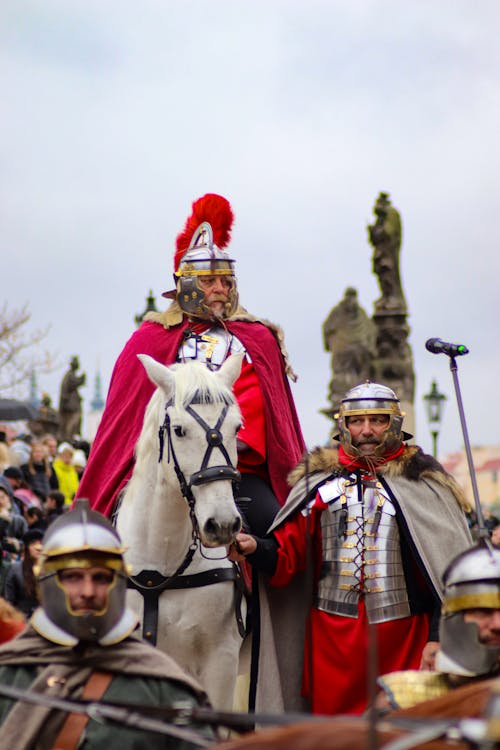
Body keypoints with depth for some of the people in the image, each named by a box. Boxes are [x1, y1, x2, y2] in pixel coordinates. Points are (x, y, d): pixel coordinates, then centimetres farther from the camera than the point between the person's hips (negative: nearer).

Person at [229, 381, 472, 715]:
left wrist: (437, 637, -8)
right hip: (331, 637, 2)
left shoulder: (420, 483, 3)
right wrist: (254, 548, -13)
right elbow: (287, 555, 8)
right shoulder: (321, 481, 11)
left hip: (402, 635, -2)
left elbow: (448, 571, 0)